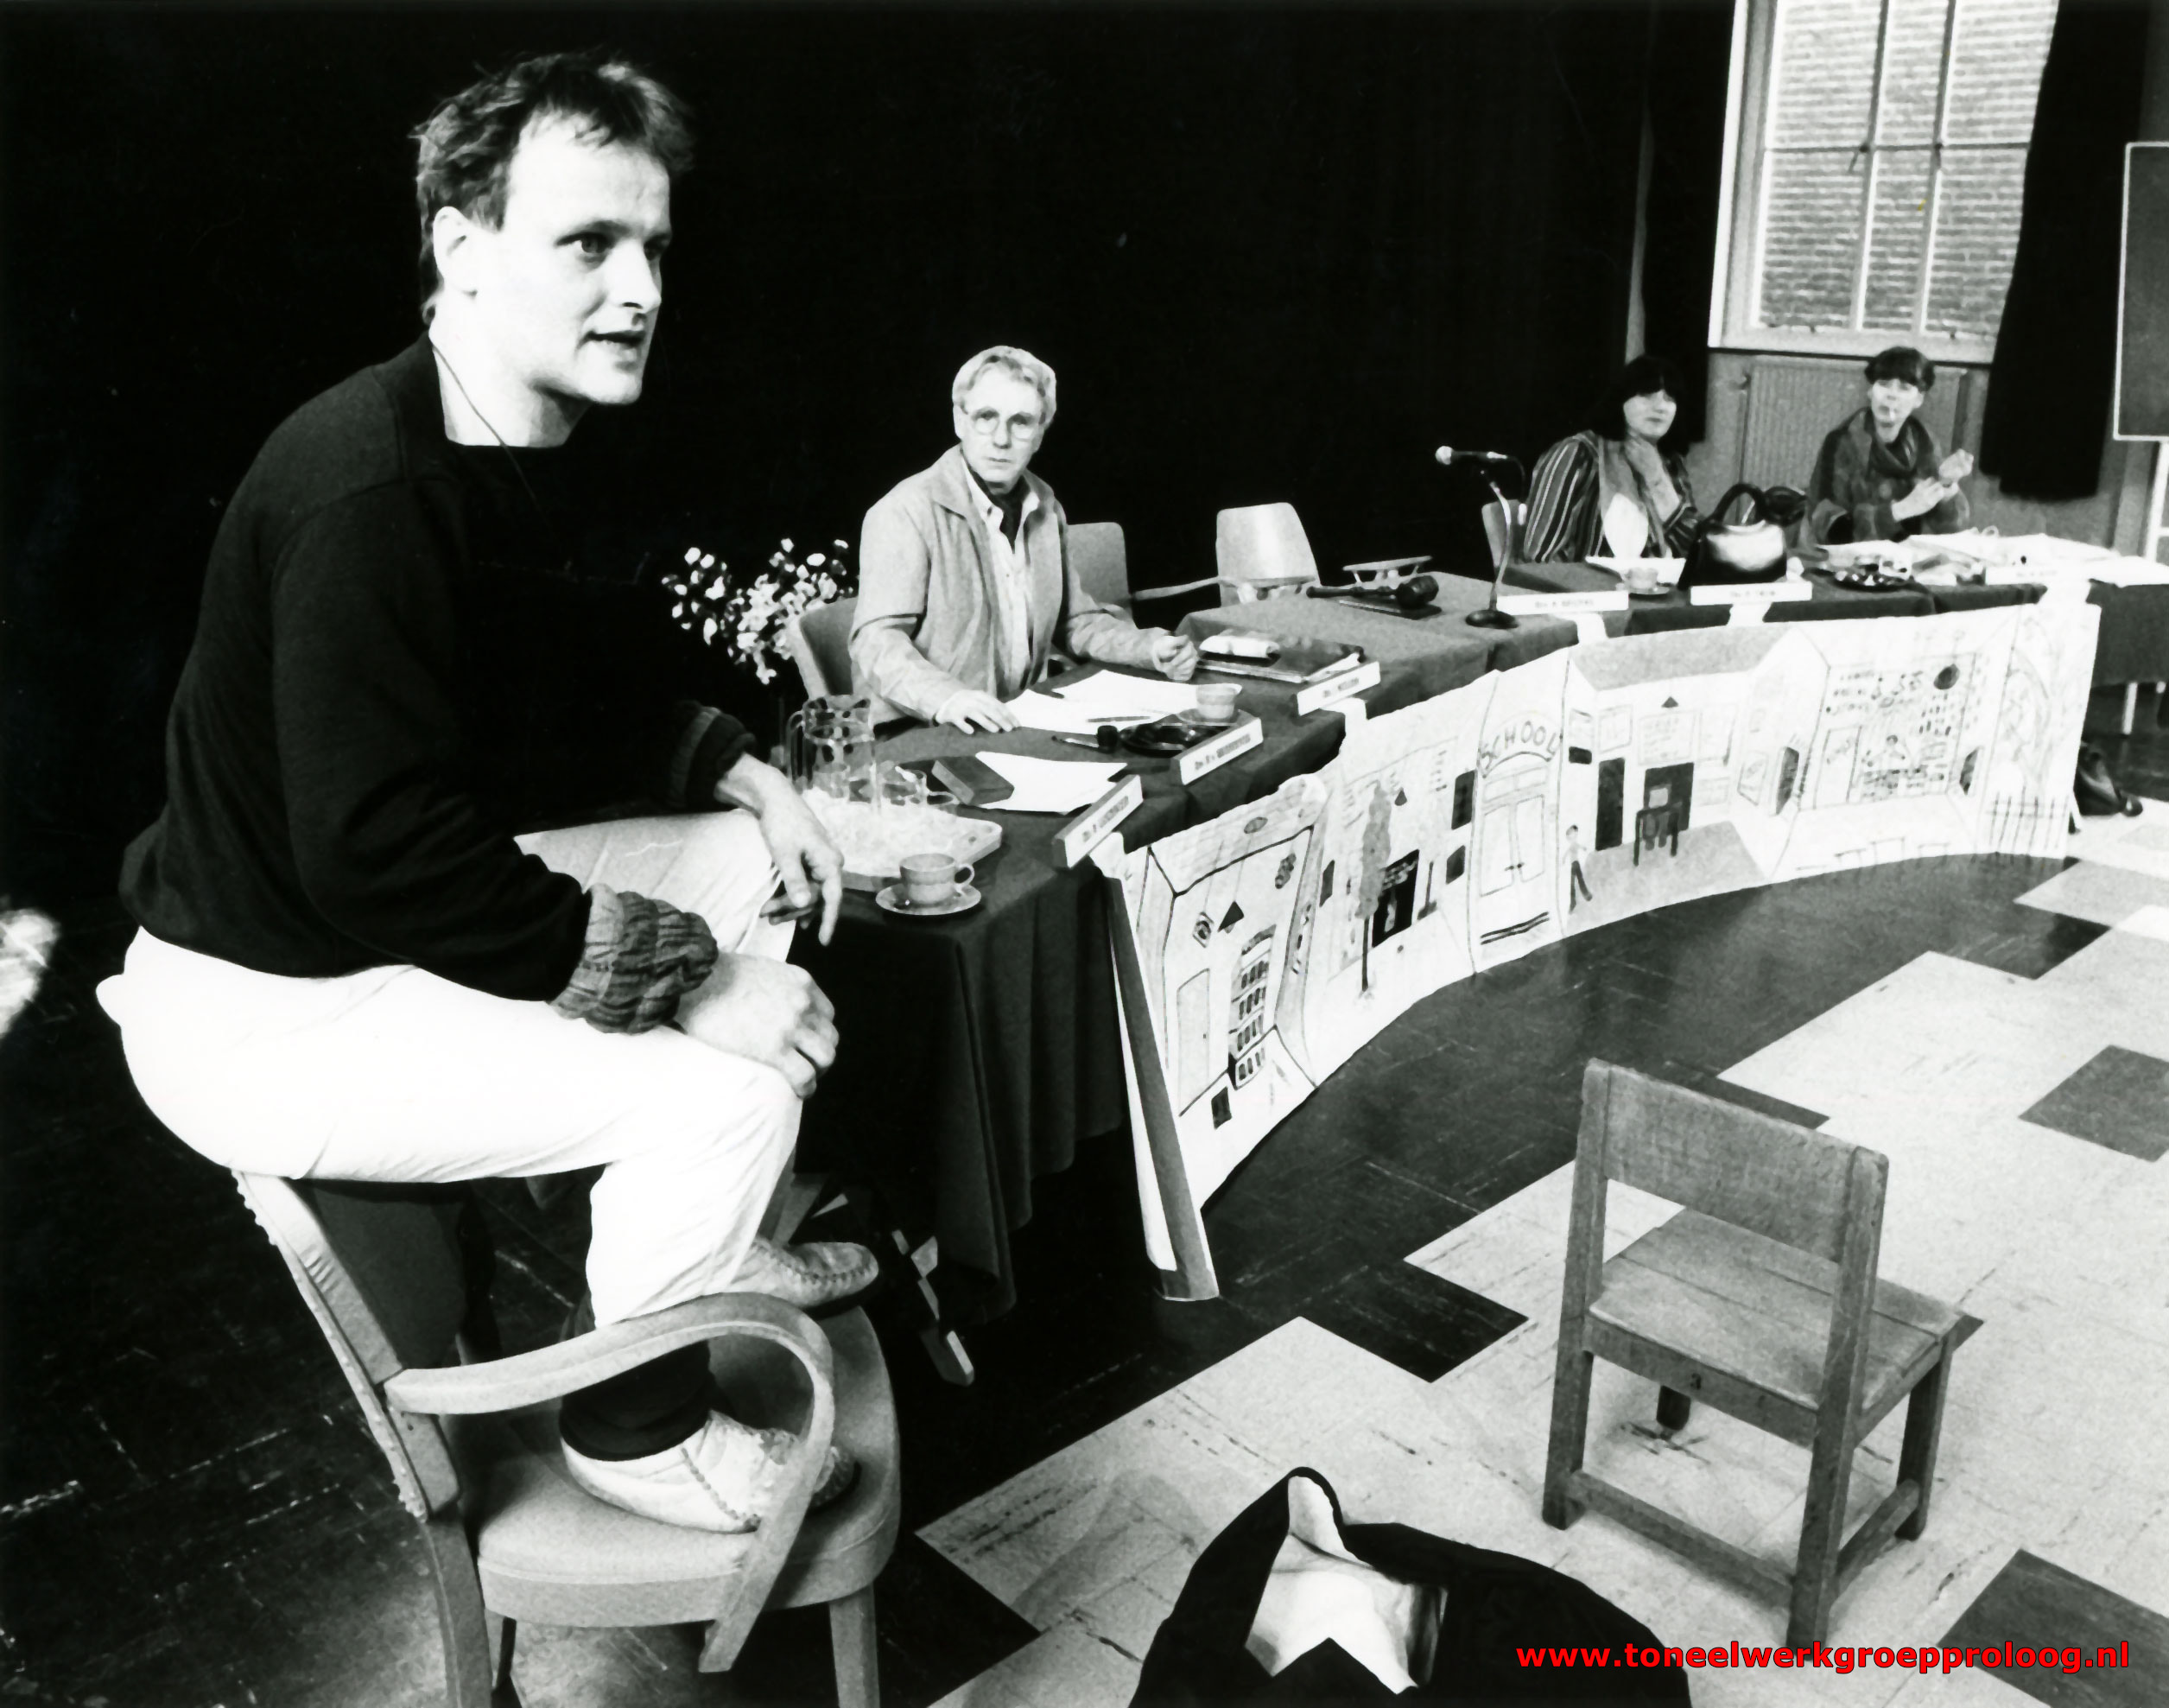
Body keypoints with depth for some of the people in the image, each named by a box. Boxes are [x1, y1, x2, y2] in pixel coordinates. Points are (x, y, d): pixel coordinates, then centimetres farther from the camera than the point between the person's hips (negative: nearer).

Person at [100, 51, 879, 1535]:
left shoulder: (532, 458, 3)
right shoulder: (371, 489, -28)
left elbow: (604, 682, 17)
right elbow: (380, 855, -32)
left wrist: (748, 777, 2)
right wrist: (686, 981, -28)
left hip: (417, 906, 10)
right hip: (270, 1006, -10)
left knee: (749, 867, 12)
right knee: (727, 1089, -22)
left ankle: (714, 1248, 23)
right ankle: (638, 1431, 6)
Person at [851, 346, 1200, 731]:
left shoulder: (1045, 507, 14)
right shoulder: (907, 512, -10)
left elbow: (1075, 620, 23)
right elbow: (877, 641, -19)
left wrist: (1151, 647, 5)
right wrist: (946, 697, -38)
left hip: (1022, 725, 7)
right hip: (919, 738, -6)